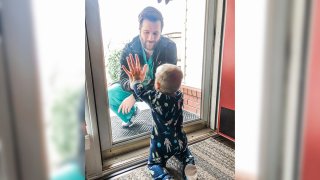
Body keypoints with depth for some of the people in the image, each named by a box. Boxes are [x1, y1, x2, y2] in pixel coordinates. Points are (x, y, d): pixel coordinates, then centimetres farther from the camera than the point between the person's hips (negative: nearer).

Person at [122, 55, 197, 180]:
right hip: (179, 140, 4)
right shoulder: (179, 95, -10)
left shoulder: (156, 98, -26)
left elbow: (140, 92, -9)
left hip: (161, 142, -4)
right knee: (185, 154, 32)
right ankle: (189, 165, 1)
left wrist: (136, 79, 11)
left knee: (154, 164, 18)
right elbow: (171, 87, 9)